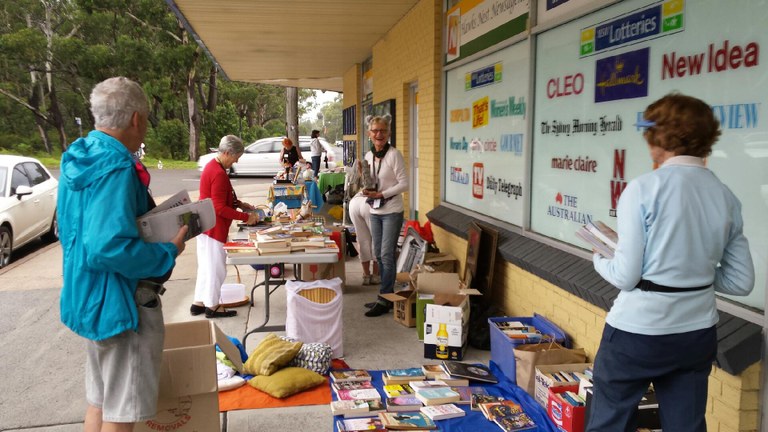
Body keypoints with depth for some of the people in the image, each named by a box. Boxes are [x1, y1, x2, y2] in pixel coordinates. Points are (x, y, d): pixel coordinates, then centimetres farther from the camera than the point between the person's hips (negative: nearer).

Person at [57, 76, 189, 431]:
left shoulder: (78, 159, 8)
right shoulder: (117, 168, -23)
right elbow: (108, 249, -32)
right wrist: (169, 252, -19)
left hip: (90, 297, 10)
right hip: (120, 302, -10)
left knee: (99, 400, 22)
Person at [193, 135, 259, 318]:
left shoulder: (213, 166, 10)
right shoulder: (219, 173, -22)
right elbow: (220, 208, -23)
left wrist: (240, 204, 10)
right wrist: (246, 217, -18)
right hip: (214, 227, -10)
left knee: (207, 264, 16)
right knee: (216, 266, 2)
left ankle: (199, 302, 24)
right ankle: (212, 306, 13)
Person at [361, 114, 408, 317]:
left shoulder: (394, 155, -12)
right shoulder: (368, 156, 7)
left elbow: (404, 184, -13)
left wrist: (381, 194, -19)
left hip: (392, 211, -7)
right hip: (375, 211, 7)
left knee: (386, 255, -5)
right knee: (378, 255, 11)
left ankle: (384, 300, 3)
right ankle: (385, 296, 22)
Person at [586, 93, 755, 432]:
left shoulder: (644, 188, -15)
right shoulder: (726, 197, 2)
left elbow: (625, 276, -15)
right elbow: (741, 282, 6)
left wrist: (600, 261, 5)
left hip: (638, 332, -5)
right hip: (698, 334, 6)